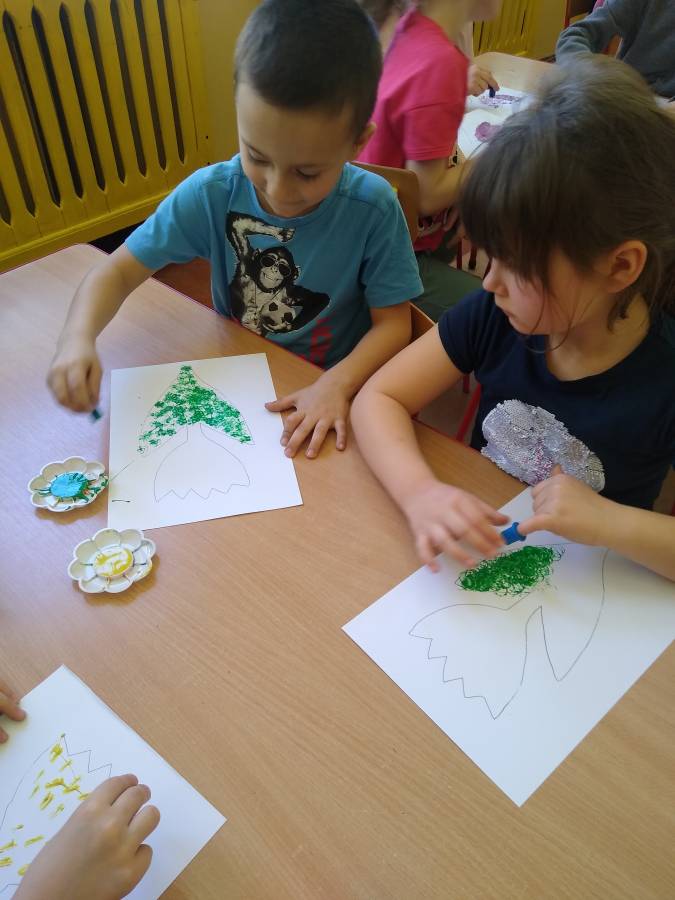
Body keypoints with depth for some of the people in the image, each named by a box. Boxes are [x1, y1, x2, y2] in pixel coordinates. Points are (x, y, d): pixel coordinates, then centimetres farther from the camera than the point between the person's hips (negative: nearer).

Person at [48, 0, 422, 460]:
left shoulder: (373, 208, -18)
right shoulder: (211, 193, -13)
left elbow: (394, 321, -10)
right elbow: (120, 269, -6)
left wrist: (337, 384, -28)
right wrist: (78, 337, -25)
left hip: (329, 392, -1)